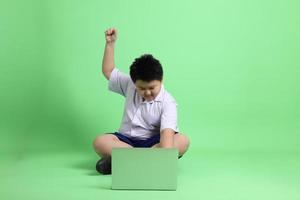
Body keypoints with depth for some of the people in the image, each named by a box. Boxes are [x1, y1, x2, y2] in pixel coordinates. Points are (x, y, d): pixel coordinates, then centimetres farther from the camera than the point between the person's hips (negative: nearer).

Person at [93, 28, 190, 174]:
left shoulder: (167, 102, -12)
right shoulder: (129, 85, 2)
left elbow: (167, 131, -28)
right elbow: (108, 71, 15)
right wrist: (110, 43, 6)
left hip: (153, 142, -2)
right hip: (127, 139, 2)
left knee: (182, 141, -33)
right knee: (99, 142, -27)